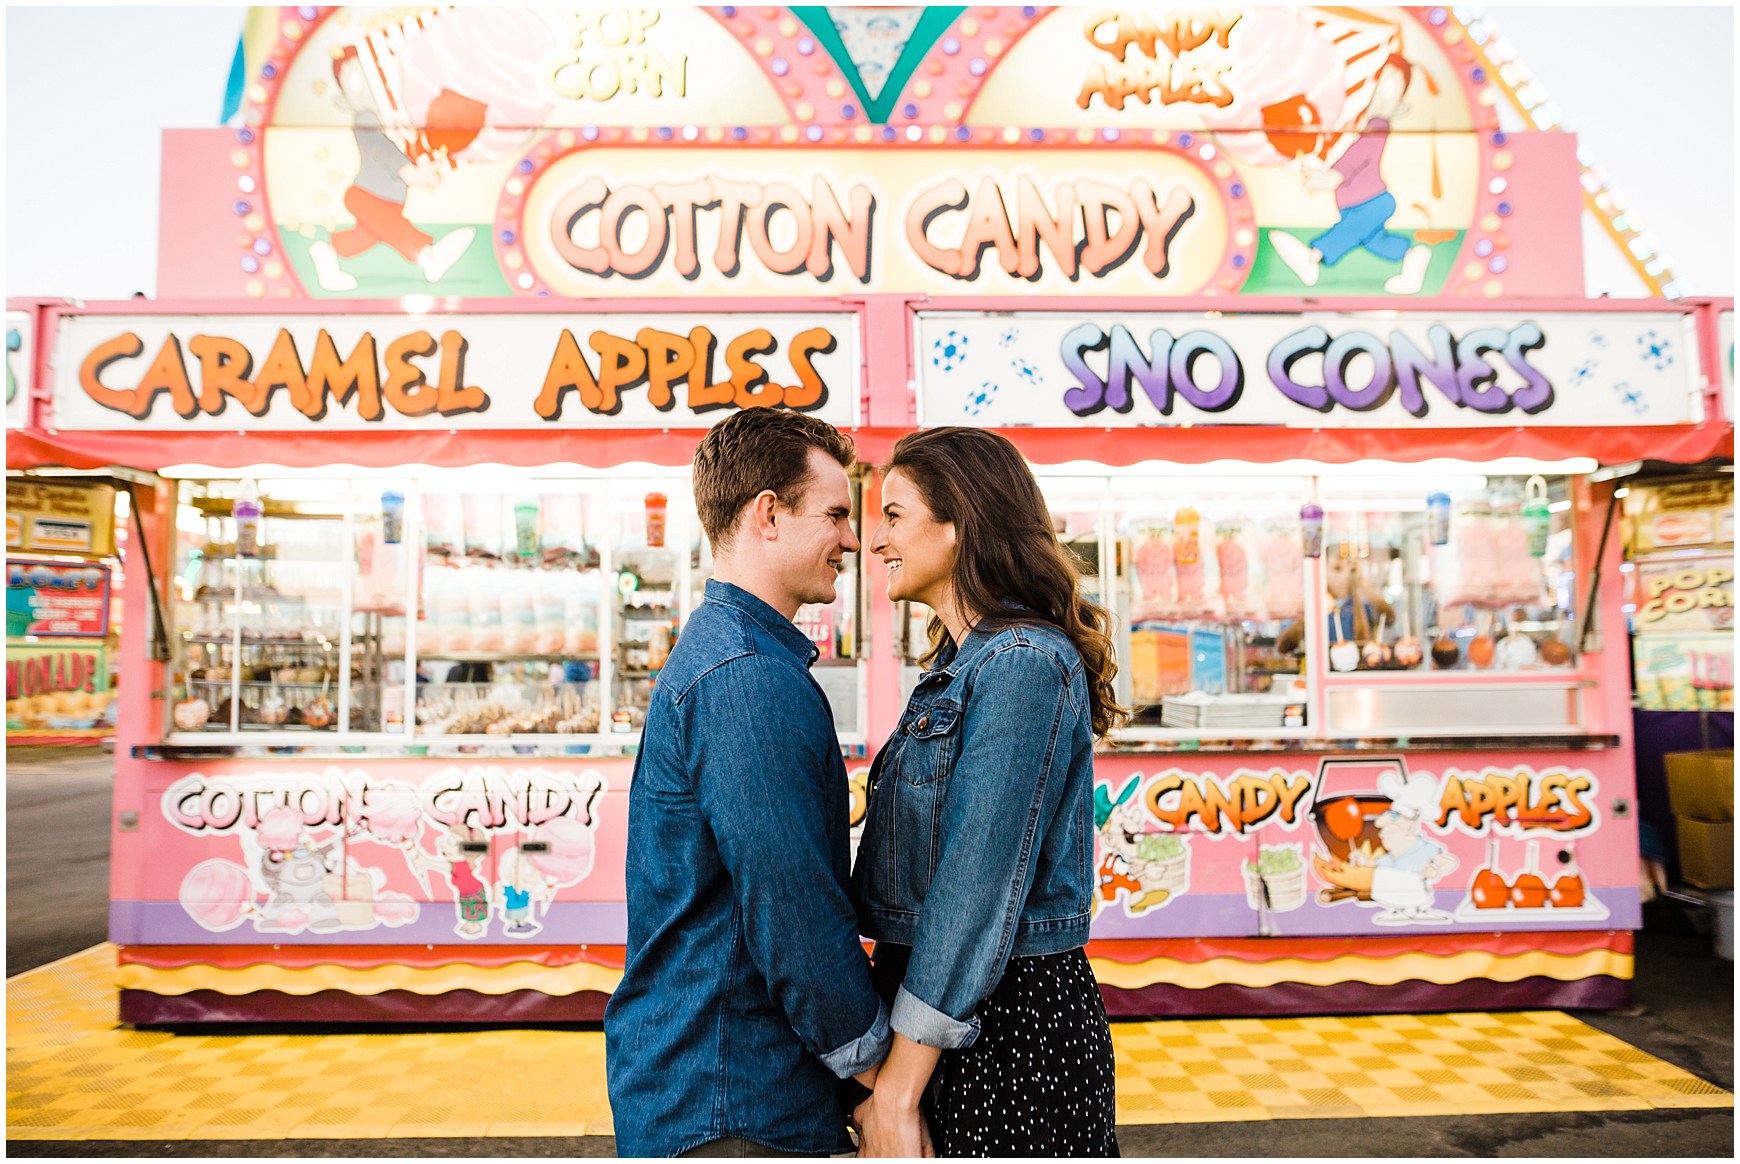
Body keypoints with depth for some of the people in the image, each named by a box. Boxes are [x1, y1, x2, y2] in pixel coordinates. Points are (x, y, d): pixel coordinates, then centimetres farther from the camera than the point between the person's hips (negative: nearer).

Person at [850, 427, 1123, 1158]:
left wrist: (899, 1087, -18)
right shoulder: (961, 666, 10)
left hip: (1006, 1023, -9)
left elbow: (978, 886, -23)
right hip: (962, 1016, 9)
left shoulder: (1022, 664, -20)